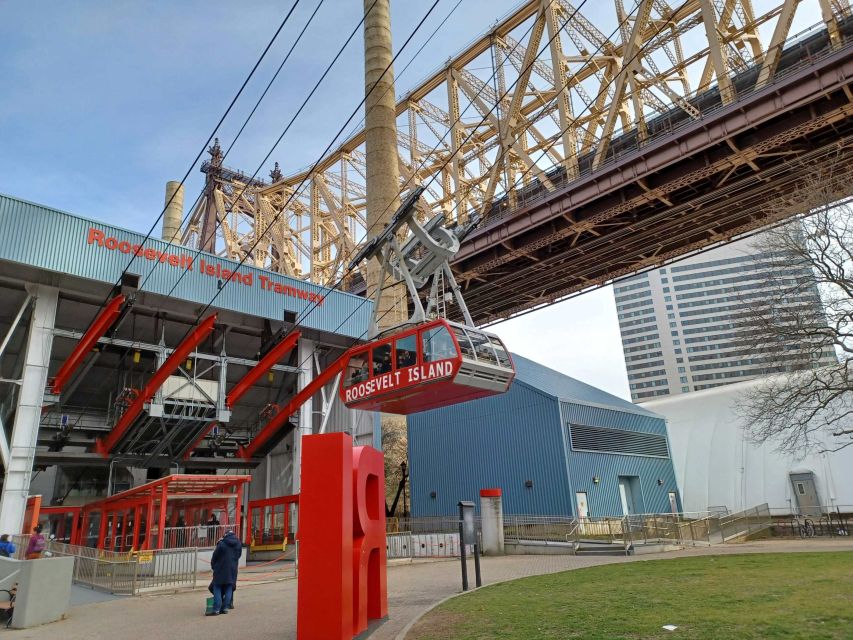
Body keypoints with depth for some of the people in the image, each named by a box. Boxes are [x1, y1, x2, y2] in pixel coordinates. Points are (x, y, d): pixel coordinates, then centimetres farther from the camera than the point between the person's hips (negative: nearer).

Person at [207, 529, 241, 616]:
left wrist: (213, 567, 13)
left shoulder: (222, 544, -9)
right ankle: (225, 607, 9)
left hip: (221, 570, -4)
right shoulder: (238, 544, 6)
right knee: (229, 589, 10)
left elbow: (214, 557, -2)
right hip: (232, 570, 5)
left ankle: (216, 609, -4)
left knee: (217, 589, 1)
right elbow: (238, 556, 11)